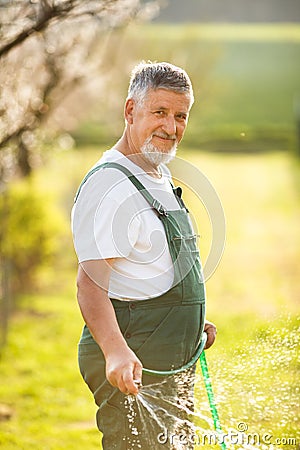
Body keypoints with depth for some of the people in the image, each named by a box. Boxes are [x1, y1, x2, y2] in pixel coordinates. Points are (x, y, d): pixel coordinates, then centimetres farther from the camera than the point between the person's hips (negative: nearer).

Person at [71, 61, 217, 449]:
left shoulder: (162, 179, 16)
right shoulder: (109, 185, -16)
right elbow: (91, 285, -25)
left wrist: (193, 323, 25)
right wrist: (116, 352, -39)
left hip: (174, 364, 10)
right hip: (133, 372, -10)